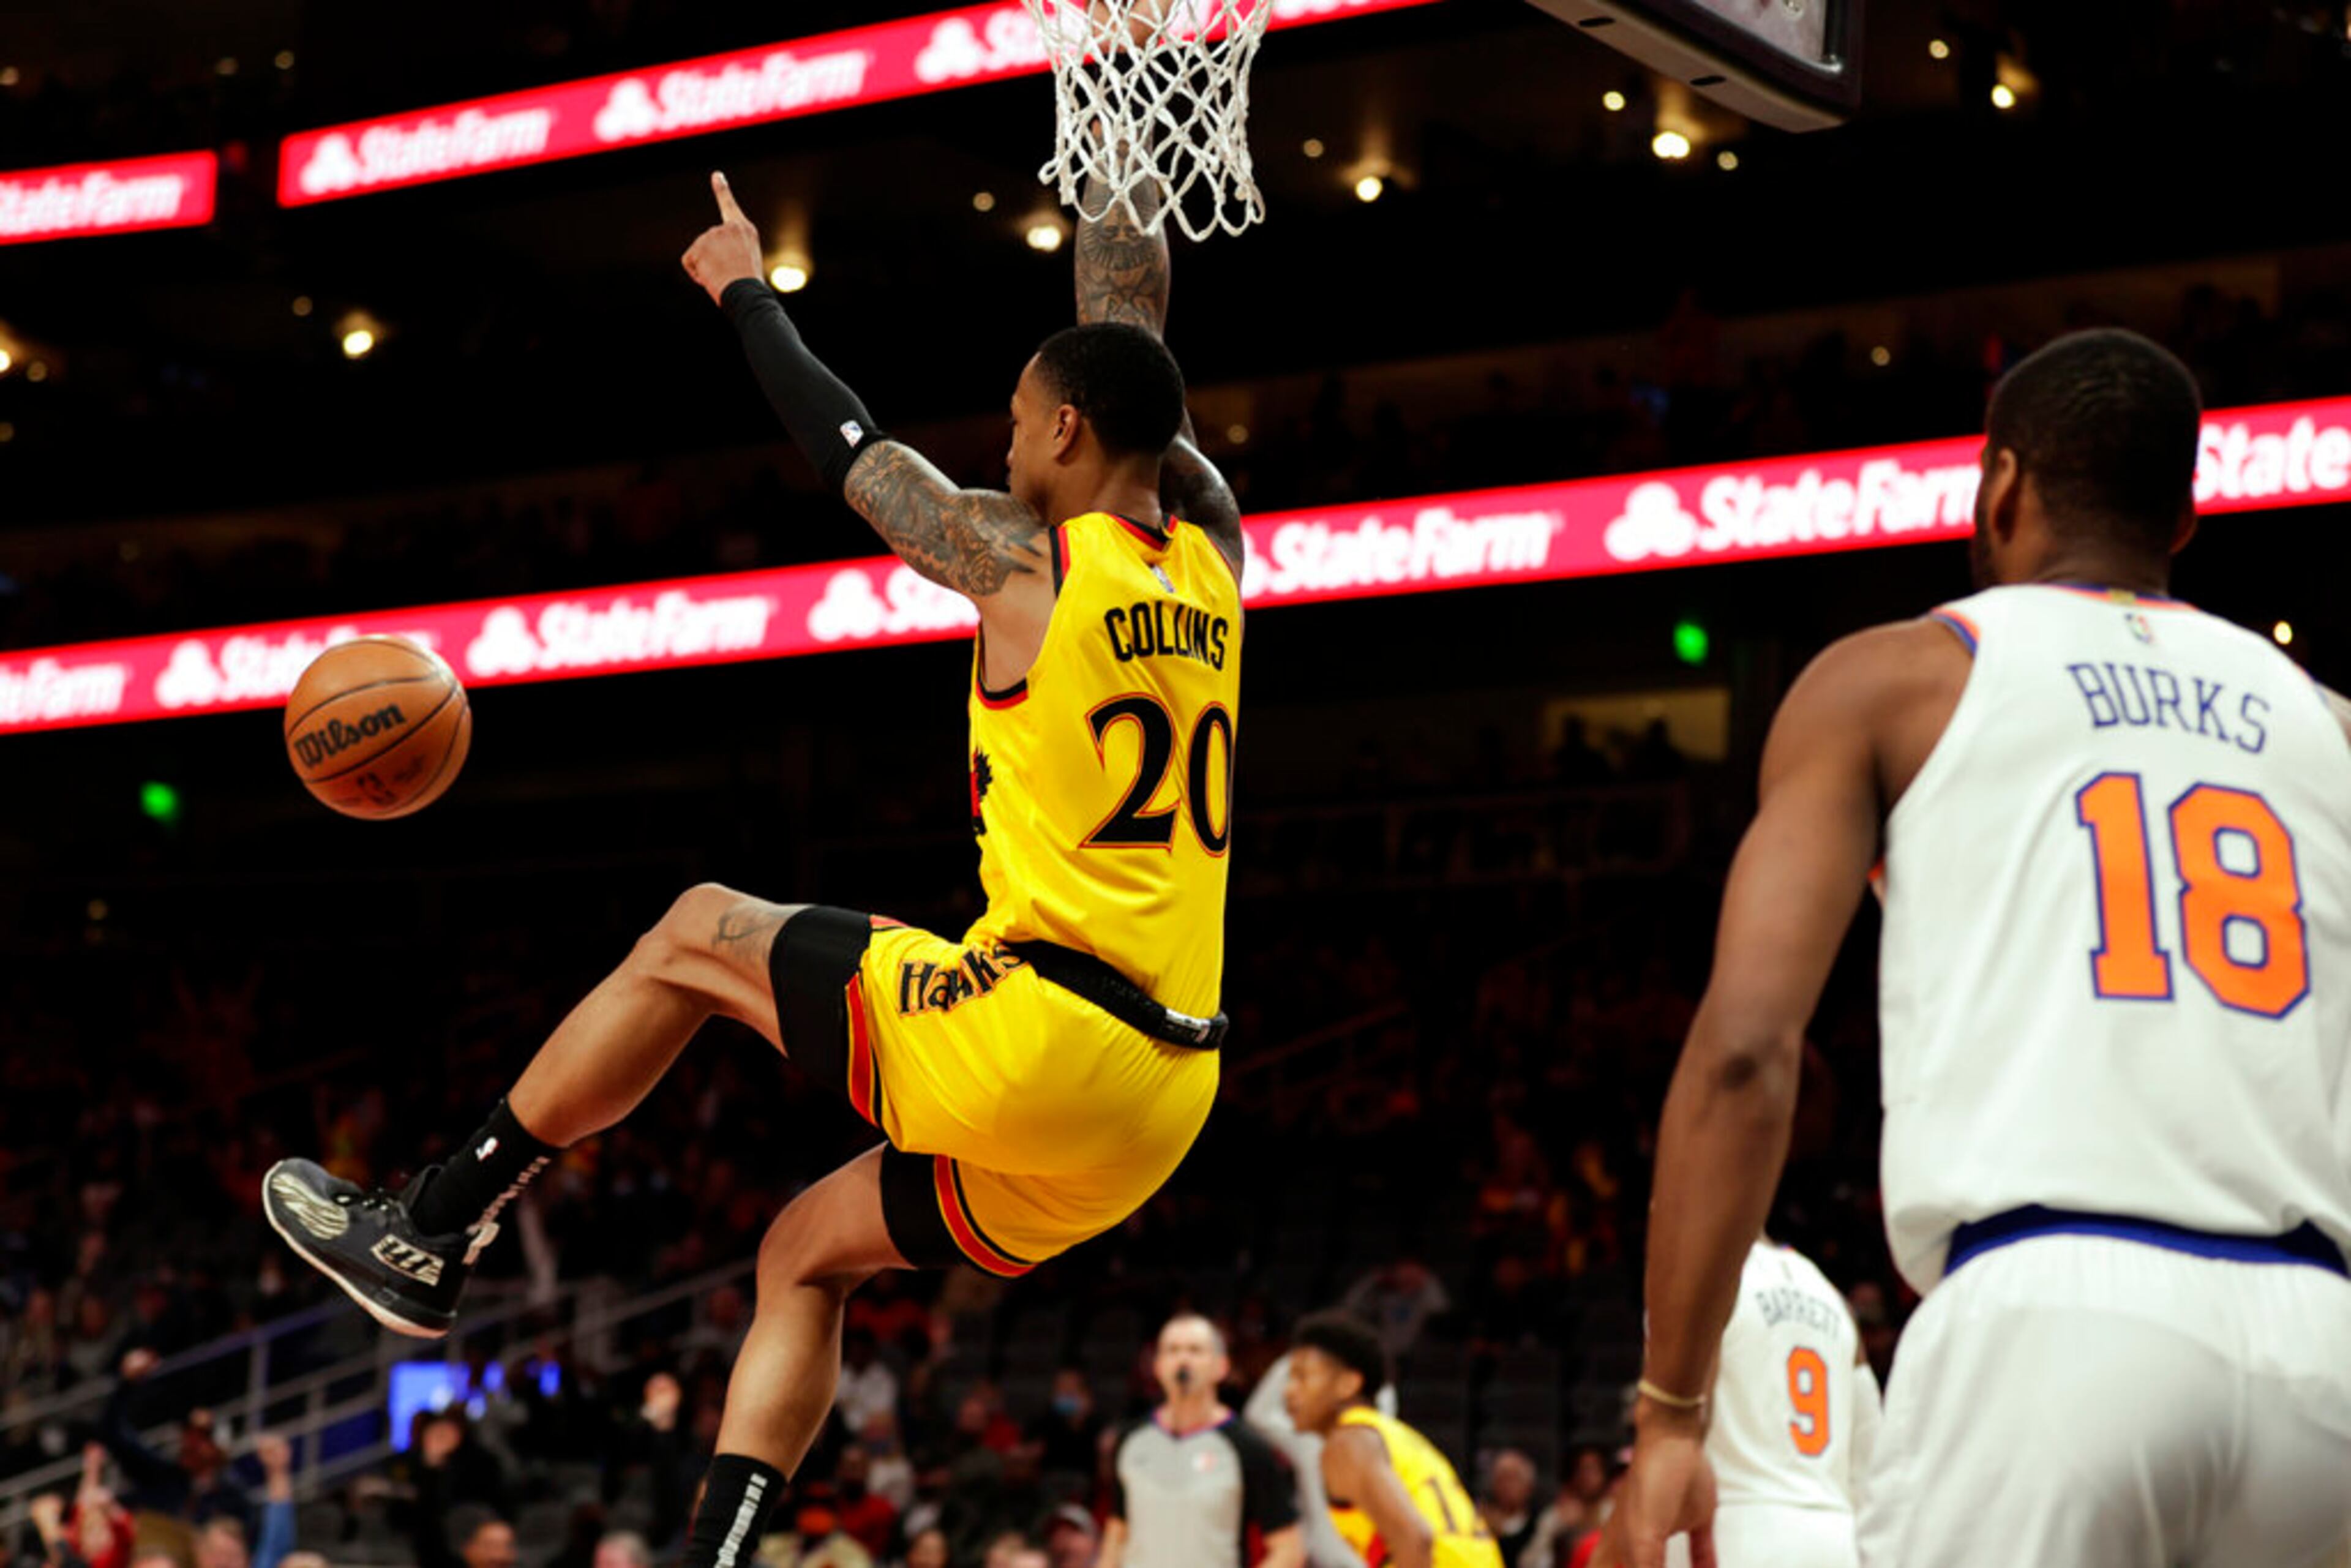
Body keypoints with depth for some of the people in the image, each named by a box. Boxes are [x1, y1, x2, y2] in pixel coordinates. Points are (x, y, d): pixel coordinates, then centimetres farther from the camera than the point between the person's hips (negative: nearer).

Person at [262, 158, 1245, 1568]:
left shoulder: (1026, 559, -5)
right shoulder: (1212, 558, 12)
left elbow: (846, 443, 10)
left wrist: (748, 289, 25)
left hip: (1038, 1034, -7)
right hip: (1161, 1098, 7)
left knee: (697, 937, 13)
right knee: (805, 1257, 22)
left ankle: (430, 1237, 20)